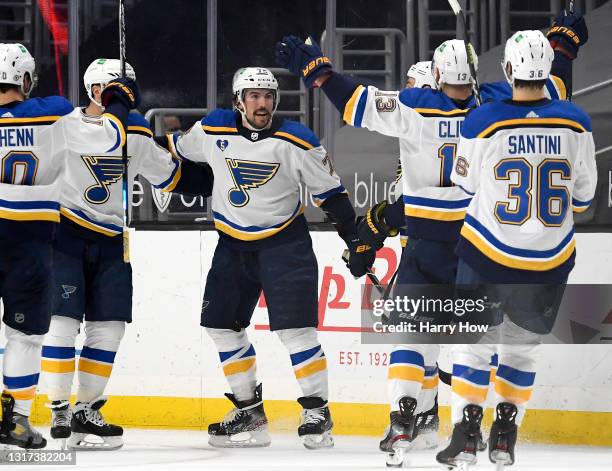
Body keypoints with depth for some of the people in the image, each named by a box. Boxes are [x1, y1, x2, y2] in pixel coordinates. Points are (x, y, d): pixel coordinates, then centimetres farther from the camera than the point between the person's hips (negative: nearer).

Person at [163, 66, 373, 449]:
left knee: (294, 326, -13)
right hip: (233, 243, 4)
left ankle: (317, 412, -6)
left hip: (284, 241, -4)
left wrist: (357, 240, -6)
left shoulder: (297, 142, -14)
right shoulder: (213, 131, -8)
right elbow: (180, 151, 13)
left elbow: (329, 190, -6)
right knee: (222, 324, 5)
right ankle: (250, 413, 15)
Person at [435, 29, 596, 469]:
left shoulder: (483, 121, -15)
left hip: (488, 251, -2)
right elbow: (585, 190, 4)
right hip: (550, 259, 2)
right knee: (523, 343, 19)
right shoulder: (575, 122, -9)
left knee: (474, 337, 13)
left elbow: (465, 181, 0)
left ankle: (465, 432, 3)